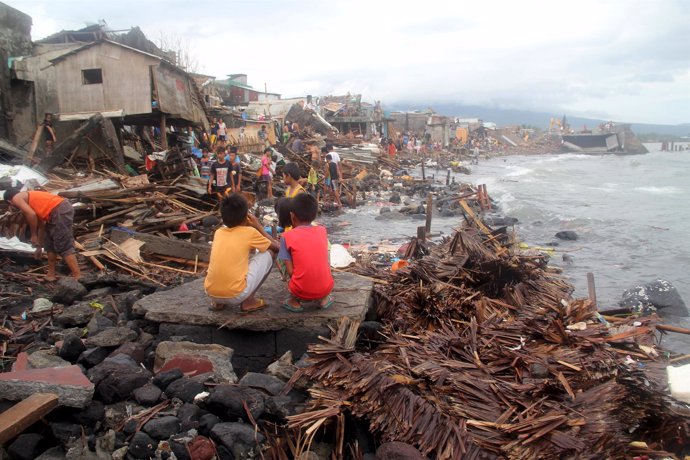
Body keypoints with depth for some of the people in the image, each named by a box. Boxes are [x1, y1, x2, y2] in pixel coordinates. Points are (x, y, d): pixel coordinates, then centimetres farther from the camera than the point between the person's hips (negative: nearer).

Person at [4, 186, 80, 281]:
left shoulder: (17, 198, 6)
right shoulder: (29, 197, 31)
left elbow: (31, 214, -12)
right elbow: (41, 225, 36)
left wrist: (33, 235, 1)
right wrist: (39, 246, 43)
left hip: (59, 212, -9)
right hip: (63, 209, 9)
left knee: (64, 247, -10)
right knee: (50, 244, 22)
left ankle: (78, 278, -14)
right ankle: (51, 274, 31)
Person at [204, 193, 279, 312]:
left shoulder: (218, 232, 12)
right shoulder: (249, 232, 0)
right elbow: (276, 247, 14)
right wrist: (258, 227, 21)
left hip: (211, 292, 6)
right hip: (236, 295, -6)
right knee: (269, 253, 11)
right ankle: (248, 300, 7)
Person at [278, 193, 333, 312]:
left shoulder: (287, 236, -4)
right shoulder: (322, 231, 5)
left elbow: (290, 271, -7)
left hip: (301, 291, -1)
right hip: (325, 288, 2)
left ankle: (294, 301, 10)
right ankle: (324, 298, 16)